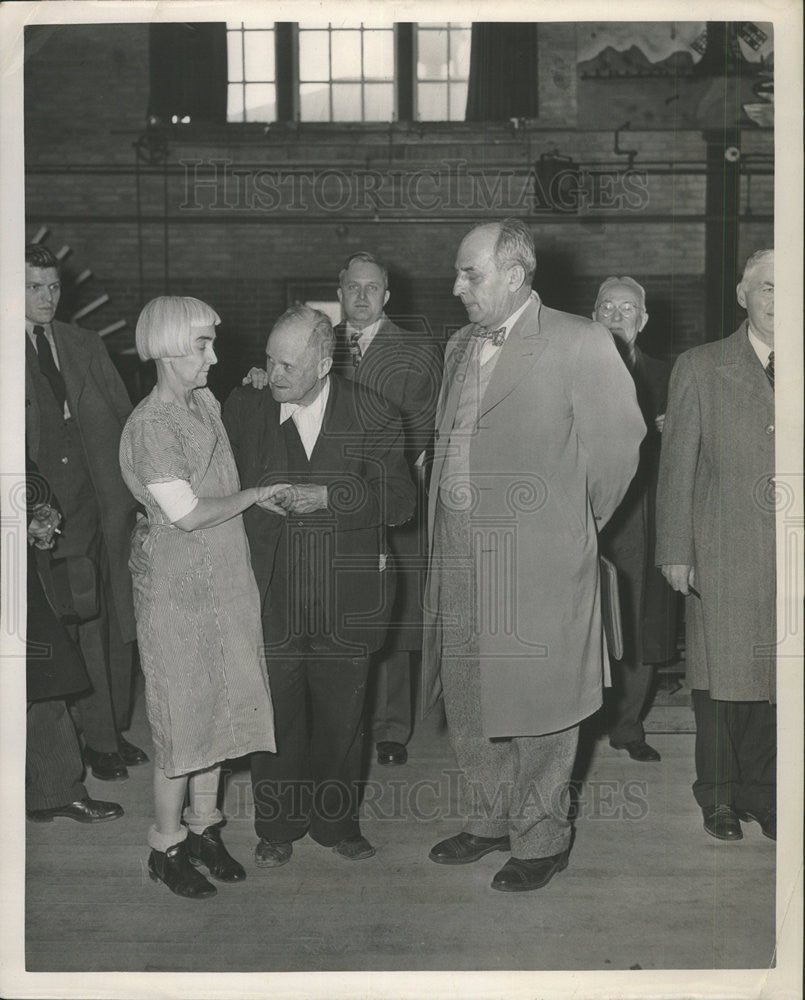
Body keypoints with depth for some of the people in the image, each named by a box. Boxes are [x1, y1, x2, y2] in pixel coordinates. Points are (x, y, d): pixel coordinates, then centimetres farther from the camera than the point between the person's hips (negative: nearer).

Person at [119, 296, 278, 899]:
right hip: (178, 586, -7)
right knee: (182, 717, 2)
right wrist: (254, 495, -10)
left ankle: (204, 825, 29)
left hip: (227, 580, 7)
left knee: (219, 706, 14)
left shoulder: (206, 403, 7)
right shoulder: (150, 424, -18)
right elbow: (188, 514, -20)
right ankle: (167, 845, 16)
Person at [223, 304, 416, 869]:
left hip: (345, 604, -1)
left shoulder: (369, 416, -5)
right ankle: (278, 827, 29)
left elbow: (398, 501, -10)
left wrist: (328, 497, -20)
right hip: (272, 600, 1)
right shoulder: (245, 409, 0)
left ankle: (337, 821, 32)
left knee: (340, 719, 13)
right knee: (276, 720, 10)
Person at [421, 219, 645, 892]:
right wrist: (452, 515, 16)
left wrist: (582, 521, 3)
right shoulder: (460, 347, 12)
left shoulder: (579, 344, -10)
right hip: (460, 558, 7)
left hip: (539, 561, -7)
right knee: (467, 702, 15)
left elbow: (620, 439, -5)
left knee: (536, 704, 4)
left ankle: (542, 839, 20)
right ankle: (488, 820, 33)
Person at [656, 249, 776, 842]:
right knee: (720, 678, 4)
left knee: (773, 679, 7)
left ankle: (761, 793, 21)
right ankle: (718, 797, 18)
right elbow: (677, 467, 1)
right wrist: (675, 553, -4)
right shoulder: (699, 369, 3)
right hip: (721, 558, -2)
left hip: (787, 561, 2)